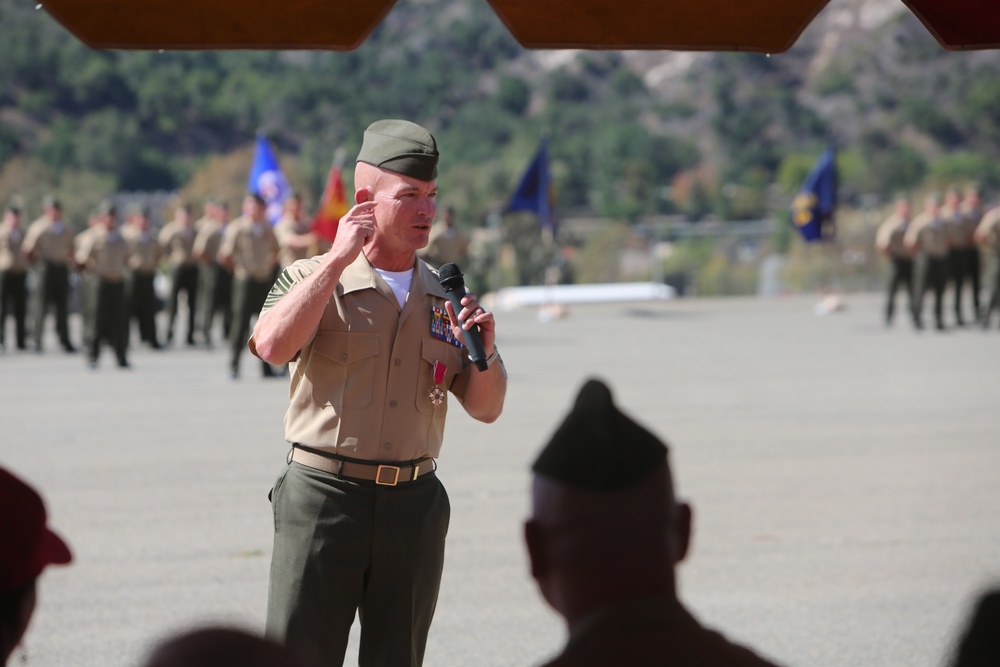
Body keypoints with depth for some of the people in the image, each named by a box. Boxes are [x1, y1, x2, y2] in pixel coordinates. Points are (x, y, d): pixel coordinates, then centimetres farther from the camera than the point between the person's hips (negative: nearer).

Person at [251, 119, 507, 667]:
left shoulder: (445, 297, 11)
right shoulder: (313, 278, 1)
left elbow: (485, 409, 10)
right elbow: (272, 346, -21)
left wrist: (484, 352, -11)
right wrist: (338, 259, -16)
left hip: (414, 503, 4)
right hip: (324, 498, -4)